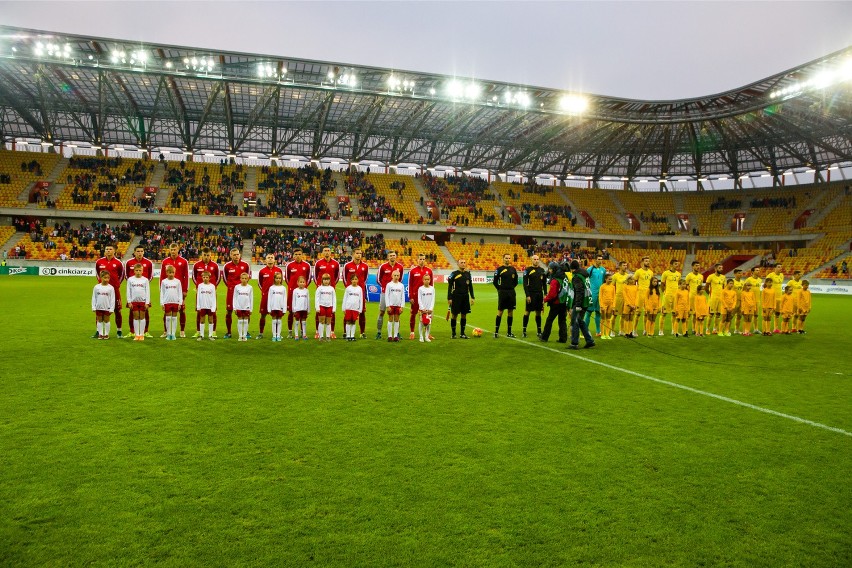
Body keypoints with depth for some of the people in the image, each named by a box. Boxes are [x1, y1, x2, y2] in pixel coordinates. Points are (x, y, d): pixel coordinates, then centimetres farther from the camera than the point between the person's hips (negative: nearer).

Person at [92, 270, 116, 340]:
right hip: (99, 307, 2)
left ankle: (106, 334, 17)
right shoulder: (97, 287, -1)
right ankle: (100, 334, 17)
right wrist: (93, 307, 1)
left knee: (106, 320, 8)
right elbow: (94, 297, 4)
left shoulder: (111, 288, -6)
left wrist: (111, 309, -7)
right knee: (99, 320, 9)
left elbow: (112, 299, -4)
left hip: (107, 308, -2)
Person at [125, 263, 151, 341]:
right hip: (134, 301, 1)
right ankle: (136, 335, 10)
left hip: (143, 301, -1)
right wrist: (129, 302, 0)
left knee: (142, 317, 4)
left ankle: (142, 334, 10)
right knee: (136, 317, 5)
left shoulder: (145, 280, 0)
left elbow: (147, 291, 1)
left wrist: (147, 302, -3)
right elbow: (128, 291, 4)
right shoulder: (130, 279, 2)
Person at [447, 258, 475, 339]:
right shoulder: (454, 274, -4)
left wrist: (472, 297, 11)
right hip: (456, 297, -4)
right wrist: (449, 298, -10)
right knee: (455, 314, 0)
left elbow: (470, 286, 16)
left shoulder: (468, 274, 10)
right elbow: (449, 287, -4)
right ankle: (453, 333, 10)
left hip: (465, 297, 4)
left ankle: (462, 333, 15)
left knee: (464, 315, 6)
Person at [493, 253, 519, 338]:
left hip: (511, 293, 4)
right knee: (500, 312, -3)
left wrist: (511, 288, 11)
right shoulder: (499, 269, -3)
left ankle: (509, 332, 14)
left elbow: (516, 281, 19)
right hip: (502, 293, -4)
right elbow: (495, 282, 0)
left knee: (510, 312, 7)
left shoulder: (513, 269, 9)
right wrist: (500, 290, 0)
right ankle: (496, 332, 1)